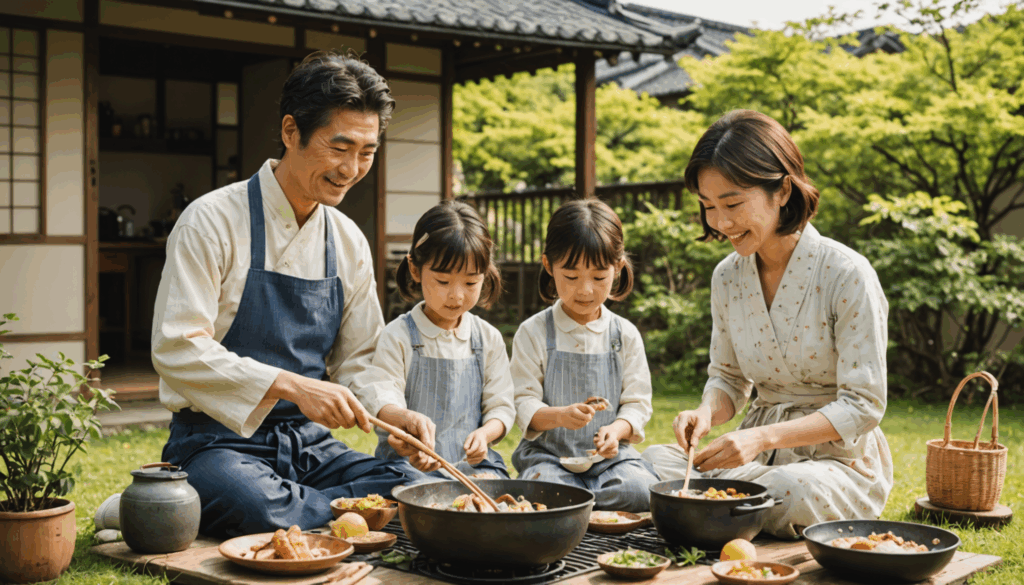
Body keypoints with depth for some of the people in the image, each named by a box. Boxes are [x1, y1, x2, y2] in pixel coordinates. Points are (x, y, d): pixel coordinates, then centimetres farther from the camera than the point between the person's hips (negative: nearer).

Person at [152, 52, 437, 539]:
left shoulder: (349, 242, 9)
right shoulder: (213, 222, -9)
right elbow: (177, 350, -17)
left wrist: (393, 414, -9)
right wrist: (290, 385, -27)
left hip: (308, 444, 5)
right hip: (217, 440, -5)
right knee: (270, 516, -37)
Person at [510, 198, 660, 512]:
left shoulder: (625, 334, 7)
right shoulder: (533, 333, 0)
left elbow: (637, 401, 7)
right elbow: (524, 403, -3)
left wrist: (617, 429, -15)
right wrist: (559, 415, -25)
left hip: (610, 454, 2)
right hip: (549, 453, -2)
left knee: (640, 490, -27)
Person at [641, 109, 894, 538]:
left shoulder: (847, 275, -15)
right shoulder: (727, 277, 3)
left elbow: (862, 406, -15)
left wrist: (763, 437, -27)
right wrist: (707, 412, -11)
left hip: (841, 458, -4)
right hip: (764, 452, 5)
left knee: (789, 490, -38)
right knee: (656, 459, -22)